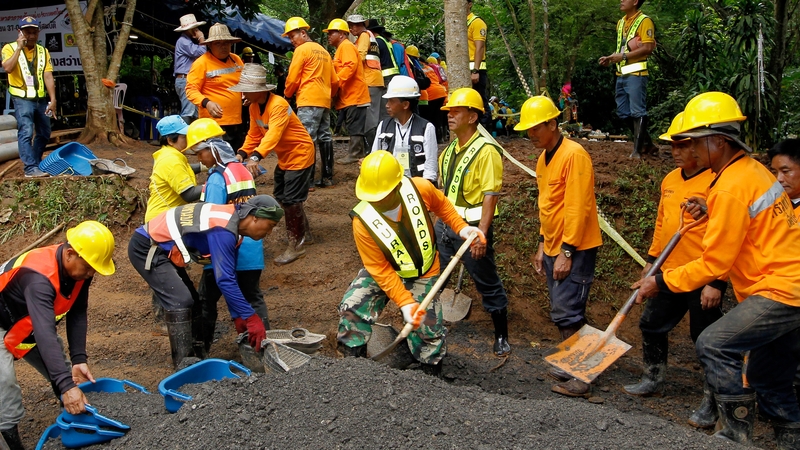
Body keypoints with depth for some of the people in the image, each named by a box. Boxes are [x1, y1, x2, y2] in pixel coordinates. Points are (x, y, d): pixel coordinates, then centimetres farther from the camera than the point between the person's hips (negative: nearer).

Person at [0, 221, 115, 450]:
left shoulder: (79, 269, -16)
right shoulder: (39, 278, -41)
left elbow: (77, 314, -8)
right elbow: (45, 335, -50)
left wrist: (79, 359, -18)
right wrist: (66, 385, -56)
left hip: (28, 325, 8)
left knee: (62, 370, 6)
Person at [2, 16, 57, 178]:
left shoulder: (43, 52, 9)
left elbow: (48, 76, 2)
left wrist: (53, 100, -5)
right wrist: (19, 47, -19)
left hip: (41, 99, 5)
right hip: (22, 99, -5)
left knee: (44, 134, 12)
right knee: (26, 132, -15)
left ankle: (34, 163, 26)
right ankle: (30, 168, -16)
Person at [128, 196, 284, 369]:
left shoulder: (232, 224, 4)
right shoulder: (223, 230, -27)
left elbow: (229, 277, 10)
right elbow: (224, 280, -29)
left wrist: (238, 316, 8)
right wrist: (251, 318, -26)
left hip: (161, 249, 11)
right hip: (146, 248, -11)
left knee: (191, 301, 10)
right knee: (180, 301, -18)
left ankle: (193, 354, 15)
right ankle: (184, 364, -14)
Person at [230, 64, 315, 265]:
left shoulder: (278, 105, -29)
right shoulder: (254, 107, -1)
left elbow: (274, 134, -42)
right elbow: (254, 134, 1)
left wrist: (256, 156, -54)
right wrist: (243, 153, -17)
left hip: (300, 153, -10)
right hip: (284, 156, 10)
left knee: (291, 199, -10)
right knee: (281, 197, 16)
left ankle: (296, 244, 3)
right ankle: (305, 234, 32)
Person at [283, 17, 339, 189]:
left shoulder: (302, 50, -4)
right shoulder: (324, 51, 19)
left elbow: (292, 79, -5)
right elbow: (335, 81, 18)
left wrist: (287, 94, 12)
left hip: (309, 101, -9)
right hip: (324, 101, 9)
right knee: (324, 138, 10)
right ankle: (327, 177, 14)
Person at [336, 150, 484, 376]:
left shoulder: (420, 189, -28)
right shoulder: (363, 221, -31)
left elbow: (441, 205, -1)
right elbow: (380, 269, -23)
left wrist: (461, 227, -12)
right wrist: (405, 301, -28)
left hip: (423, 274, 1)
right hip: (385, 270, -1)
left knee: (428, 331, 4)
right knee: (351, 308, -19)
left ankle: (432, 377, 29)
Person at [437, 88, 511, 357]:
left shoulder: (486, 151, -14)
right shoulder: (449, 150, 11)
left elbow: (491, 195, -19)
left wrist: (481, 233, -25)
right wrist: (439, 220, 17)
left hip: (471, 227, -7)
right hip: (445, 225, 7)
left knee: (488, 286, 6)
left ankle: (501, 337, 20)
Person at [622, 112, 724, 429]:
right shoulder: (670, 180, 9)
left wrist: (716, 282, -21)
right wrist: (652, 260, 21)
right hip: (669, 273, 8)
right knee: (651, 325, 18)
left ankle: (712, 403, 14)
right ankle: (653, 380, 37)